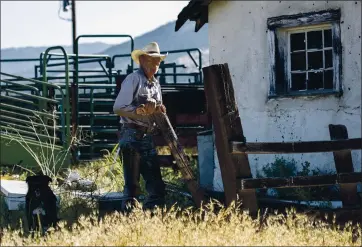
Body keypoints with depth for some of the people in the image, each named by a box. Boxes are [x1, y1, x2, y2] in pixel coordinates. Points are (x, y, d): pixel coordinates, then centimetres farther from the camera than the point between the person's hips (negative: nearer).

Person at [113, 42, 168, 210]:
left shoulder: (155, 84, 18)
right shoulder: (133, 79, -5)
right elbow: (118, 108, -12)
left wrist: (159, 110, 2)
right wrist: (137, 111, -26)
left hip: (148, 138, 8)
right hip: (131, 137, -8)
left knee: (156, 185, 5)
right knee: (132, 185, -8)